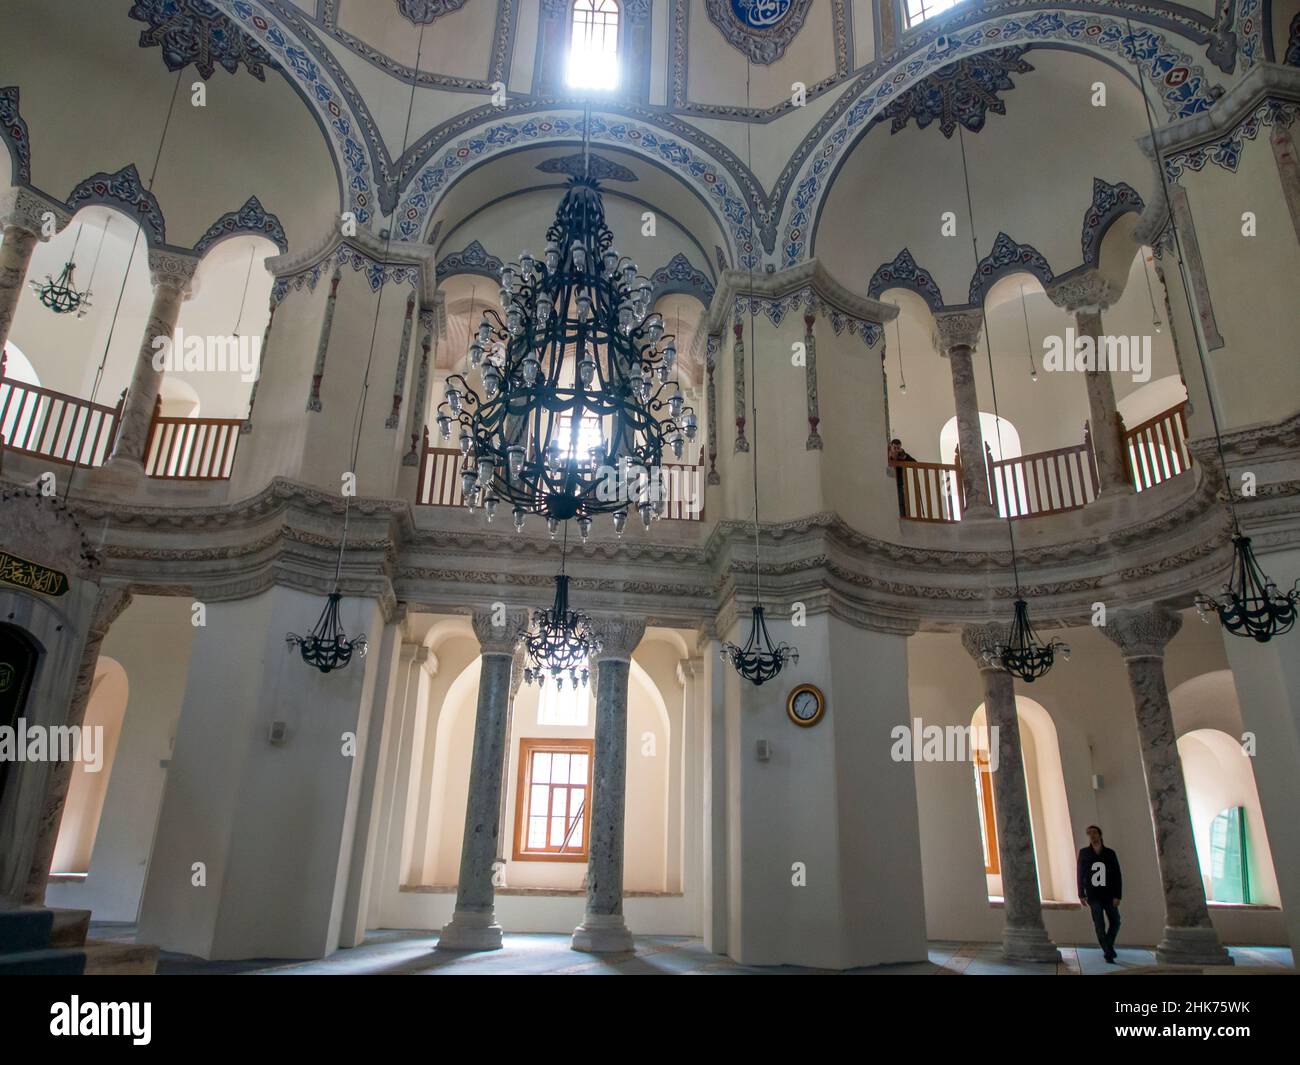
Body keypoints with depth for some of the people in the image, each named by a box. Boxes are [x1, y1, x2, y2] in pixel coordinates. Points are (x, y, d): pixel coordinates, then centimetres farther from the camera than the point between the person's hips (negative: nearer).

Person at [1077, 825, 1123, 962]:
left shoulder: (1110, 853, -2)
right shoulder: (1083, 853, -2)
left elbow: (1117, 876, -2)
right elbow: (1080, 874, 0)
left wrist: (1117, 896, -9)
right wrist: (1081, 895, -3)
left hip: (1108, 895, 2)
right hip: (1093, 895, -1)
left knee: (1115, 922, 6)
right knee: (1099, 925, -6)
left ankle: (1108, 946, 29)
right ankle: (1108, 952, 1)